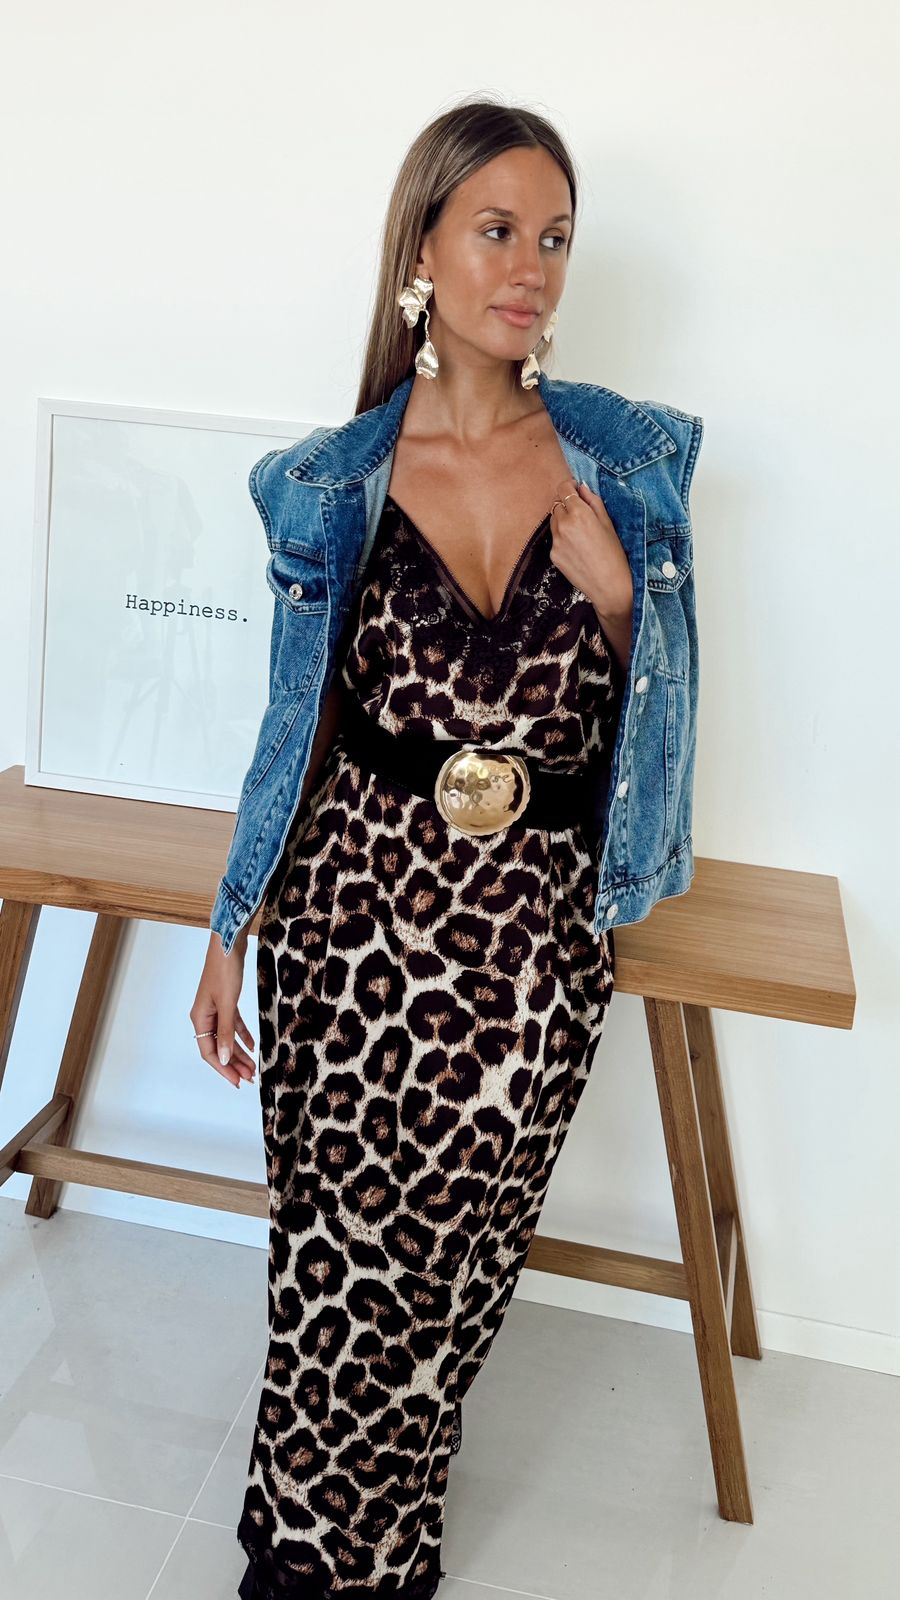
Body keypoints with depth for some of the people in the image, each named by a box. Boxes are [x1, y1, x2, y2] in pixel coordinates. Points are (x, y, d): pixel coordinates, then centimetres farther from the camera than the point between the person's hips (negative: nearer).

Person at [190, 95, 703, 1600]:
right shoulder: (340, 477, -1)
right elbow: (295, 720, 4)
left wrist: (613, 593, -6)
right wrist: (230, 936, 5)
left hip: (537, 929, 1)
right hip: (356, 911, -1)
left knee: (456, 1267, 13)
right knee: (339, 1256, 8)